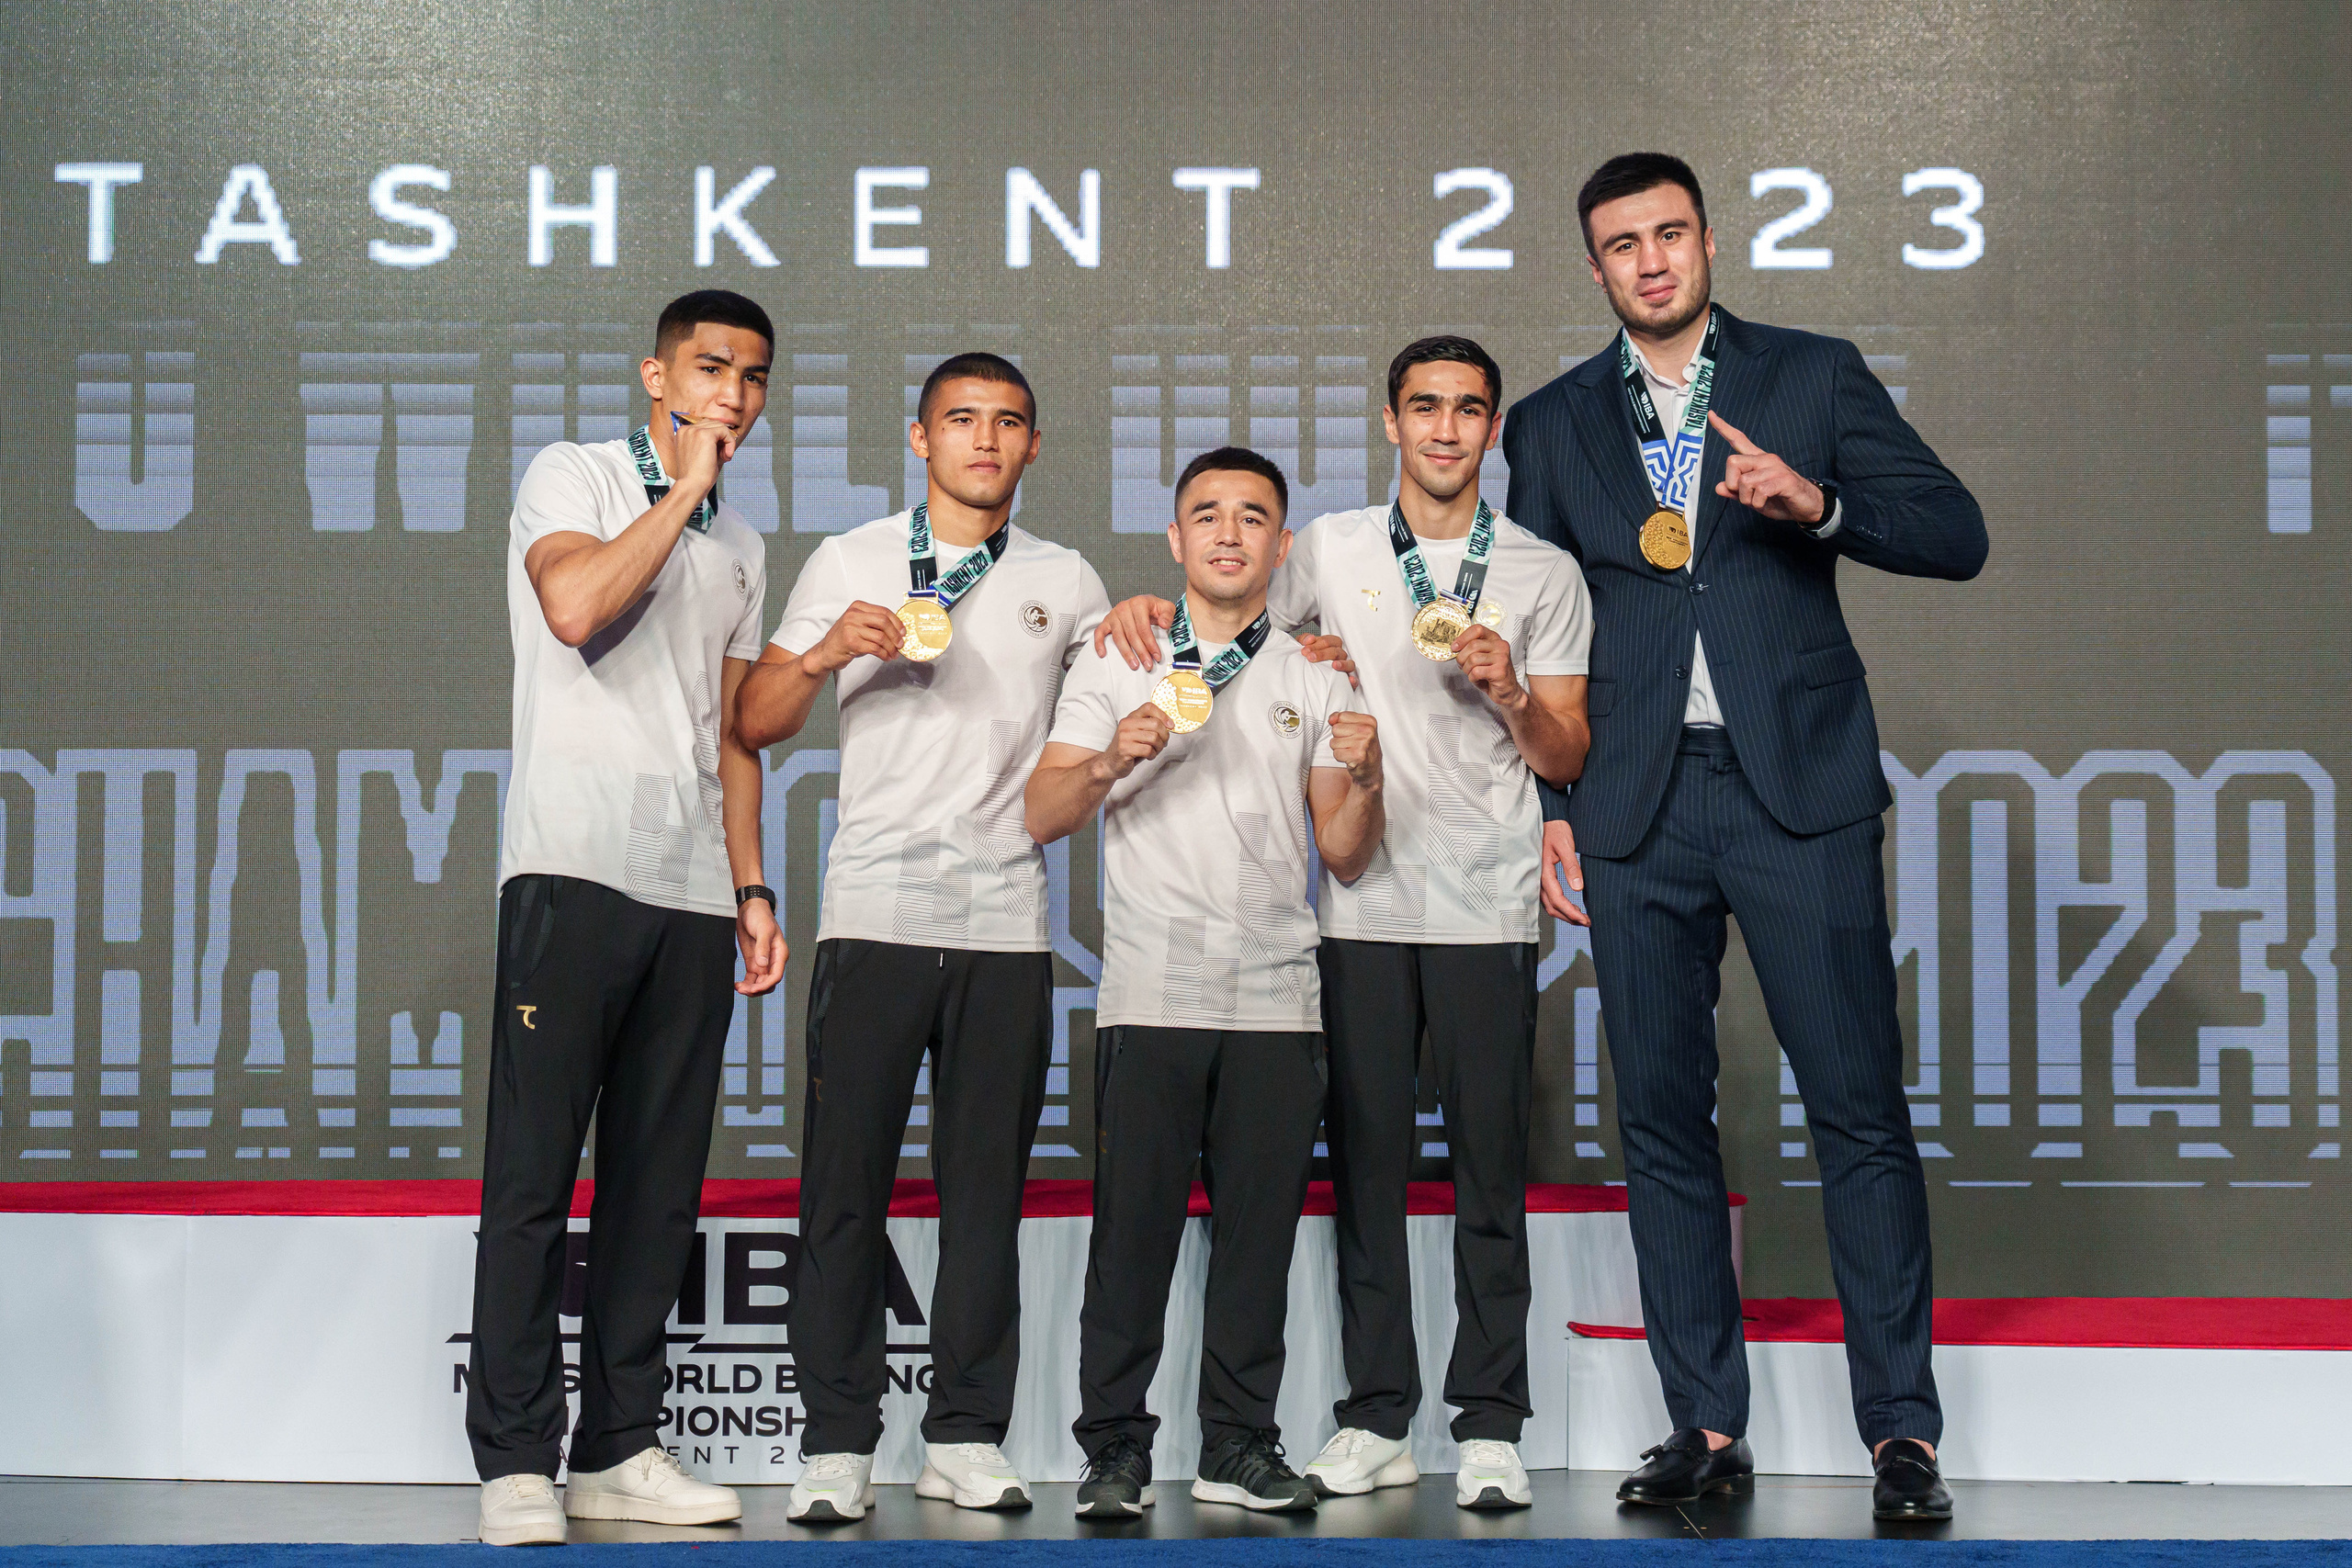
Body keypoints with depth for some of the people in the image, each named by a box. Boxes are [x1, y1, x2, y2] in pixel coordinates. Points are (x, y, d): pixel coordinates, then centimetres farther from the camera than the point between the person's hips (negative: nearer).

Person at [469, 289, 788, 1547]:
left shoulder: (740, 549, 22)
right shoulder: (573, 477, 4)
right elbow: (575, 606, -16)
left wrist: (752, 888, 14)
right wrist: (684, 488, -6)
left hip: (692, 889, 6)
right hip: (574, 867, -6)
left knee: (658, 1181, 4)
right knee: (535, 1170, -7)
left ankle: (619, 1450, 9)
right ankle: (517, 1462, -5)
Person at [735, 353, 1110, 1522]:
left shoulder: (1063, 583, 15)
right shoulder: (849, 563, 10)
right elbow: (755, 726, 8)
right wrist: (825, 654, -10)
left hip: (1007, 922, 2)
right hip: (874, 913, -1)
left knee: (987, 1186, 3)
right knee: (847, 1182, -3)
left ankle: (967, 1436, 10)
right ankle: (838, 1441, 3)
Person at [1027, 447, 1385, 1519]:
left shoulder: (1315, 684, 14)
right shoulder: (1117, 665, 10)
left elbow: (1345, 859, 11)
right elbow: (1042, 817, 3)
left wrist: (1361, 779, -8)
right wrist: (1112, 761, -15)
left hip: (1278, 999, 2)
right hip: (1151, 996, -2)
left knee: (1260, 1230, 2)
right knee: (1133, 1228, -4)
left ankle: (1241, 1445, 11)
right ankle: (1114, 1449, 3)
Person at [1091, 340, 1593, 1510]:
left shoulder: (1544, 574, 8)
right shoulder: (1329, 549, 10)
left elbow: (1566, 758, 8)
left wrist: (1507, 692, -11)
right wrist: (1153, 608, -4)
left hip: (1486, 910, -1)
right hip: (1361, 905, 1)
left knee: (1490, 1168, -1)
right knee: (1365, 1159, 3)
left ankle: (1489, 1425, 5)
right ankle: (1375, 1418, 11)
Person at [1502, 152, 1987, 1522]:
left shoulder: (1816, 377, 8)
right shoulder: (1553, 424, 14)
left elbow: (1958, 534, 1)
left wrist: (1816, 501, -16)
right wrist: (1545, 805, 6)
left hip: (1799, 790, -2)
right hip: (1635, 808, 2)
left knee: (1861, 1112, -5)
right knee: (1663, 1122, 3)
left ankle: (1903, 1430, 1)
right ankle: (1708, 1425, 11)